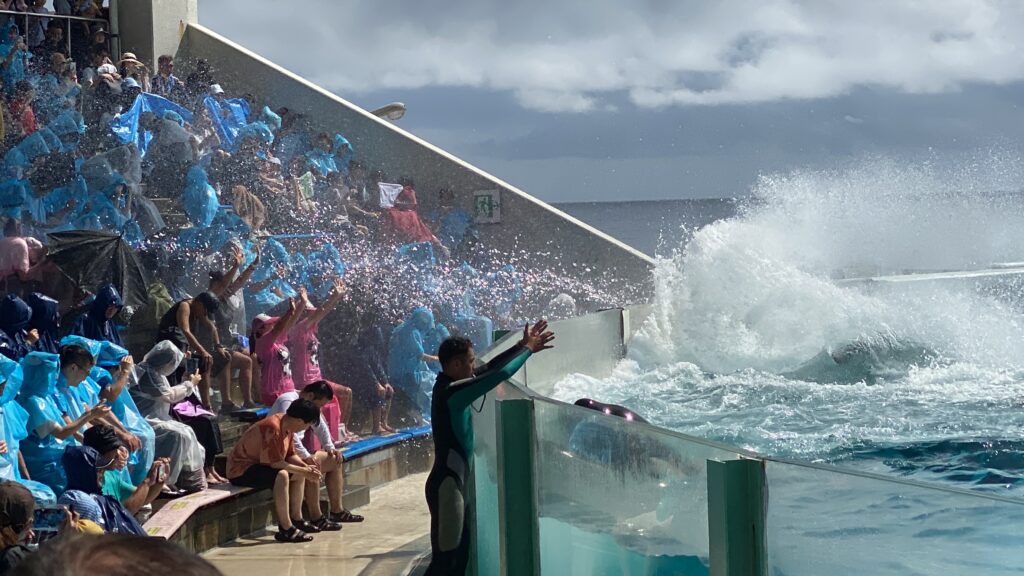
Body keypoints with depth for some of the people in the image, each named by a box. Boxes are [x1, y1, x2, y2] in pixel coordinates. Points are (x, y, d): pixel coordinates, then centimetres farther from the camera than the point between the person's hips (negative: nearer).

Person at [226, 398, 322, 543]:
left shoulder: (287, 426, 2)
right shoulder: (272, 428, -28)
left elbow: (290, 455, 9)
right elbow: (275, 463, -28)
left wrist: (306, 468, -8)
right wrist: (304, 471, -21)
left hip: (258, 464, 11)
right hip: (241, 470, -11)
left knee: (299, 473, 12)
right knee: (281, 476, -33)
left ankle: (296, 519, 14)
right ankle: (286, 530, -28)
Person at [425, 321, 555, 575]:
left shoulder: (451, 385, 7)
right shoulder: (453, 391, -22)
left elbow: (490, 369, 19)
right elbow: (500, 374, -24)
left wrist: (523, 346, 12)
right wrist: (527, 349, -8)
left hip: (455, 485, 10)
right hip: (446, 486, -10)